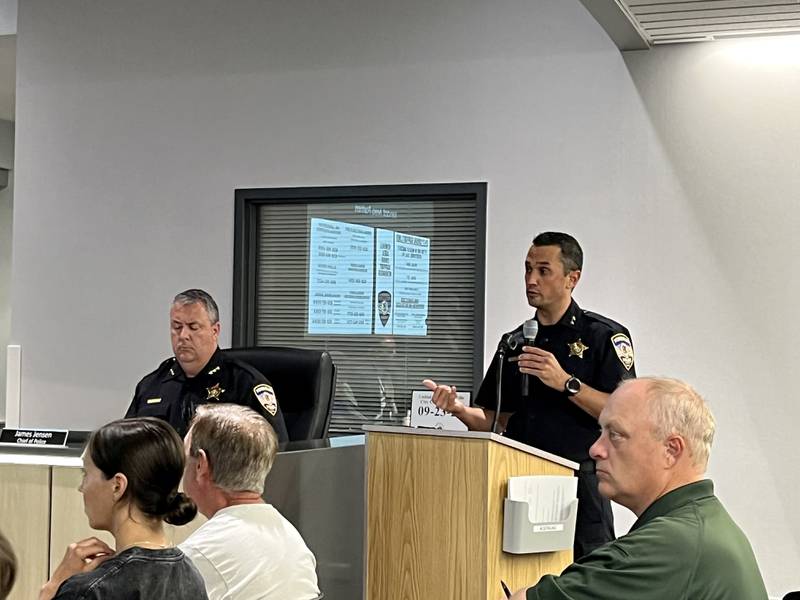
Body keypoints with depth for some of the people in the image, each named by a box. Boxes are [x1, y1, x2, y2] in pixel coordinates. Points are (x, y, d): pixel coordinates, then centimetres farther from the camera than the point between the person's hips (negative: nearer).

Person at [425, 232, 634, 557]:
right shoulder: (514, 342, 16)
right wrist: (460, 410, -3)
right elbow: (497, 419, 16)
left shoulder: (605, 336, -2)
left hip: (579, 482, -5)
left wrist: (566, 383, -21)